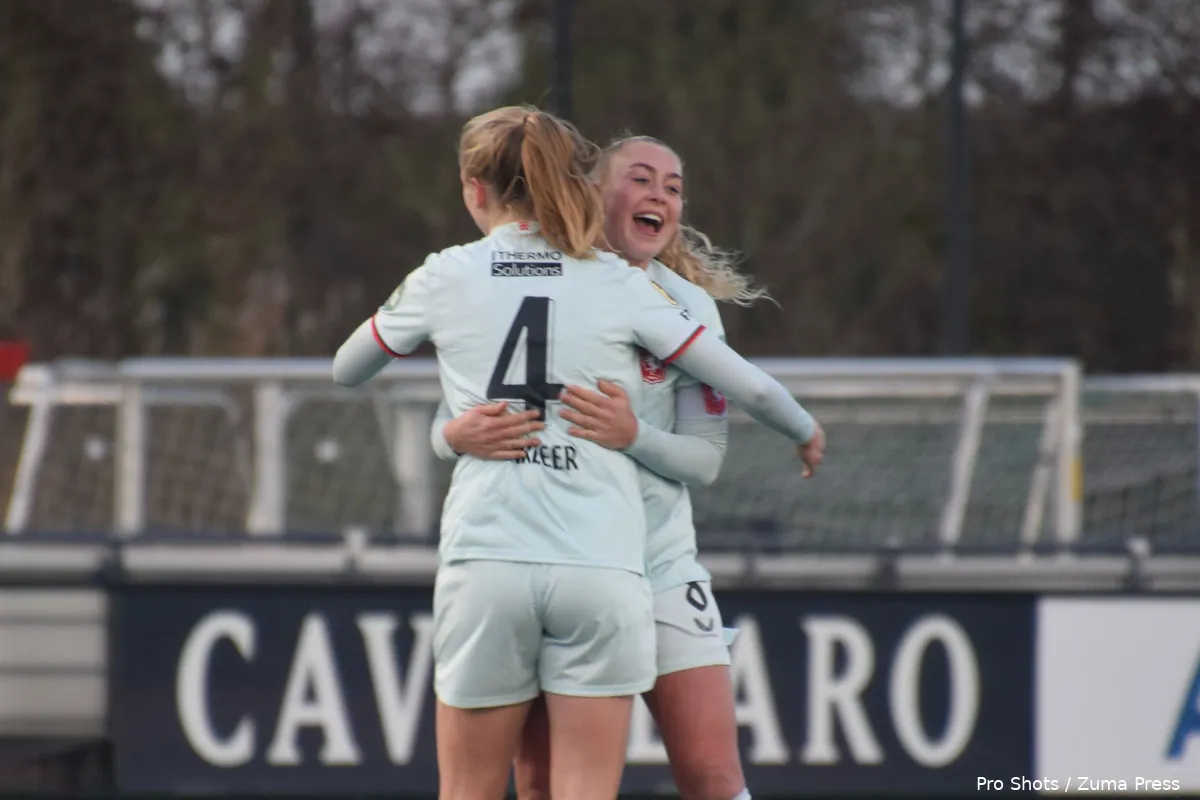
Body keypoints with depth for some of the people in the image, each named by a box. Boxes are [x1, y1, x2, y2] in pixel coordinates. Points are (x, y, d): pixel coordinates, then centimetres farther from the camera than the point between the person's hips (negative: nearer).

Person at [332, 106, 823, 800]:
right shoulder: (619, 285, 5)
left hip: (484, 561, 0)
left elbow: (346, 371, 24)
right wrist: (804, 430, 28)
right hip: (603, 569, 0)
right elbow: (750, 386, 7)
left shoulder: (444, 279, 7)